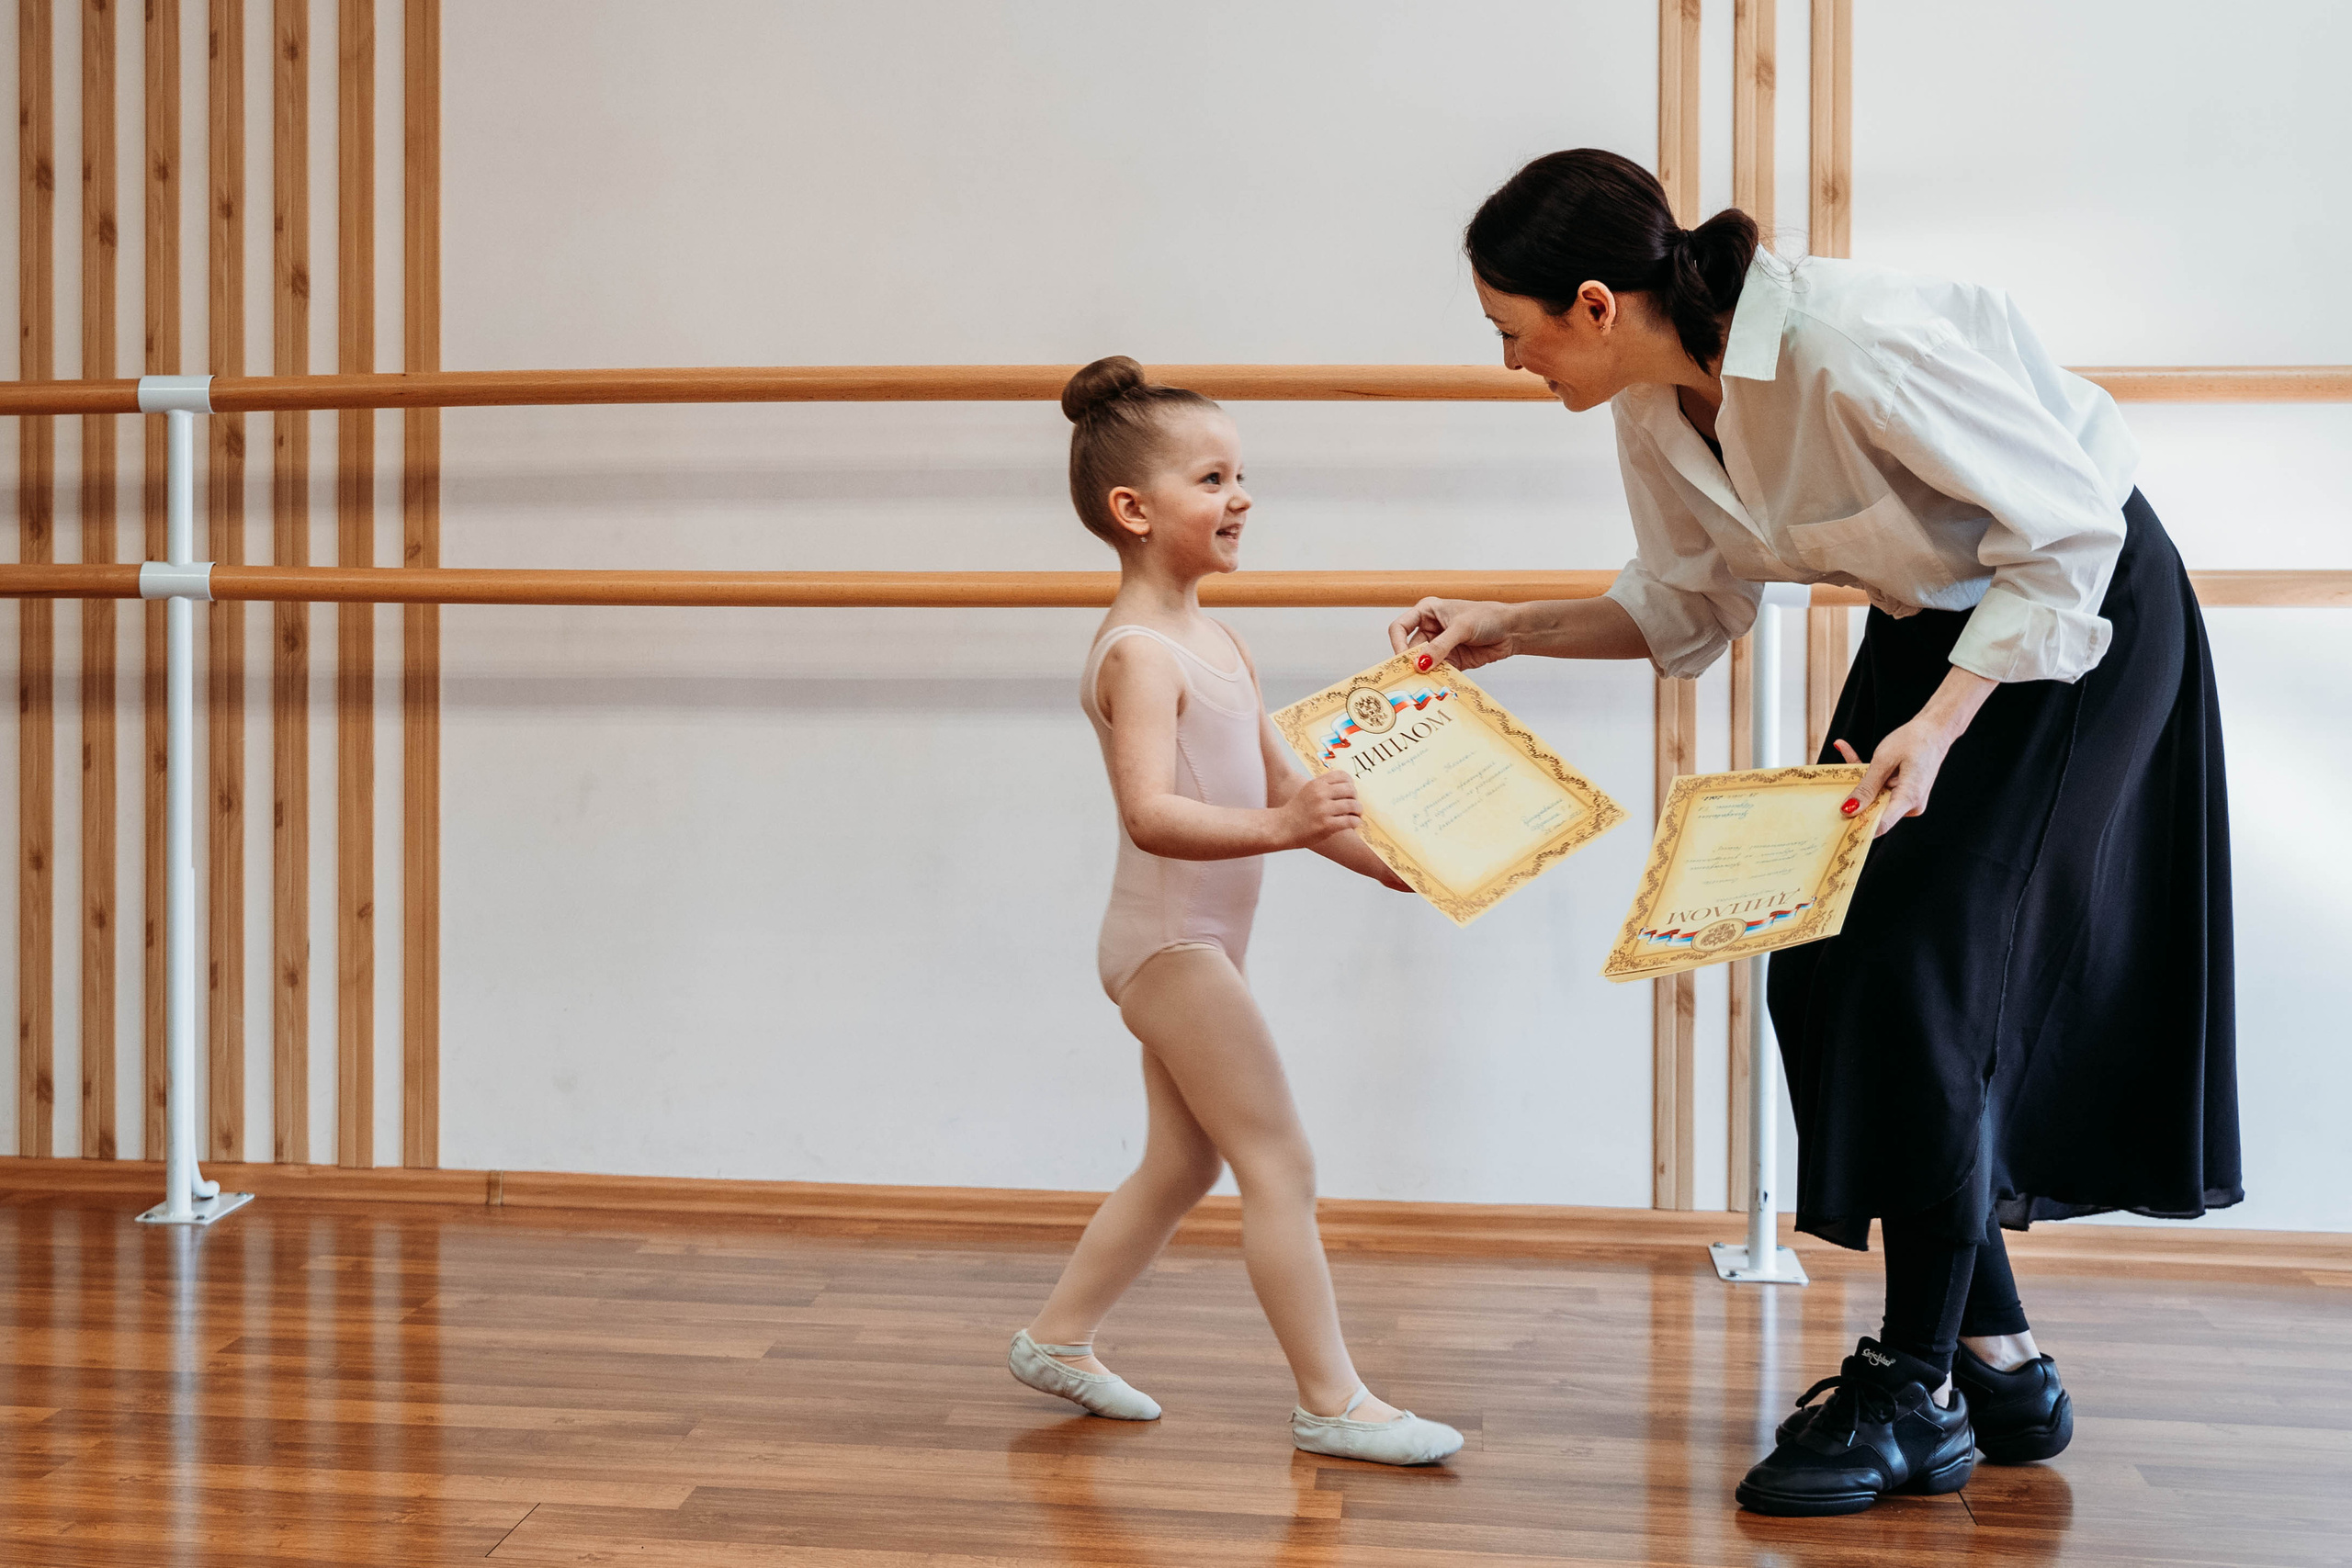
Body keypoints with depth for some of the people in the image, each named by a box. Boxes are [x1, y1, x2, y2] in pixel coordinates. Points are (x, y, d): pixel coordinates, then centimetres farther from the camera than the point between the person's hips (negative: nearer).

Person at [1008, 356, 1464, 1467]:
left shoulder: (1214, 639, 14)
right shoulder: (1139, 652, -18)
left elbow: (1283, 786, 15)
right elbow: (1151, 814, -31)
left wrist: (1388, 864, 7)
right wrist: (1279, 828, -42)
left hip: (1194, 944, 11)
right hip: (1169, 941, -11)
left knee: (1181, 1163, 19)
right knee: (1280, 1167, -8)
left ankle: (1057, 1337, 29)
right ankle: (1330, 1401, -3)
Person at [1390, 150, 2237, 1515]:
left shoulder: (1848, 348, -33)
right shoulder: (1657, 408, -8)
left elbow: (2065, 531, -25)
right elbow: (1689, 608, 8)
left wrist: (1937, 728, -32)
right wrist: (1509, 631, -3)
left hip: (2085, 609, -8)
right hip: (1935, 621, 8)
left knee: (1920, 965, -13)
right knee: (1823, 968, 3)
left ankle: (1918, 1394, -1)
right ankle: (2001, 1364, 14)